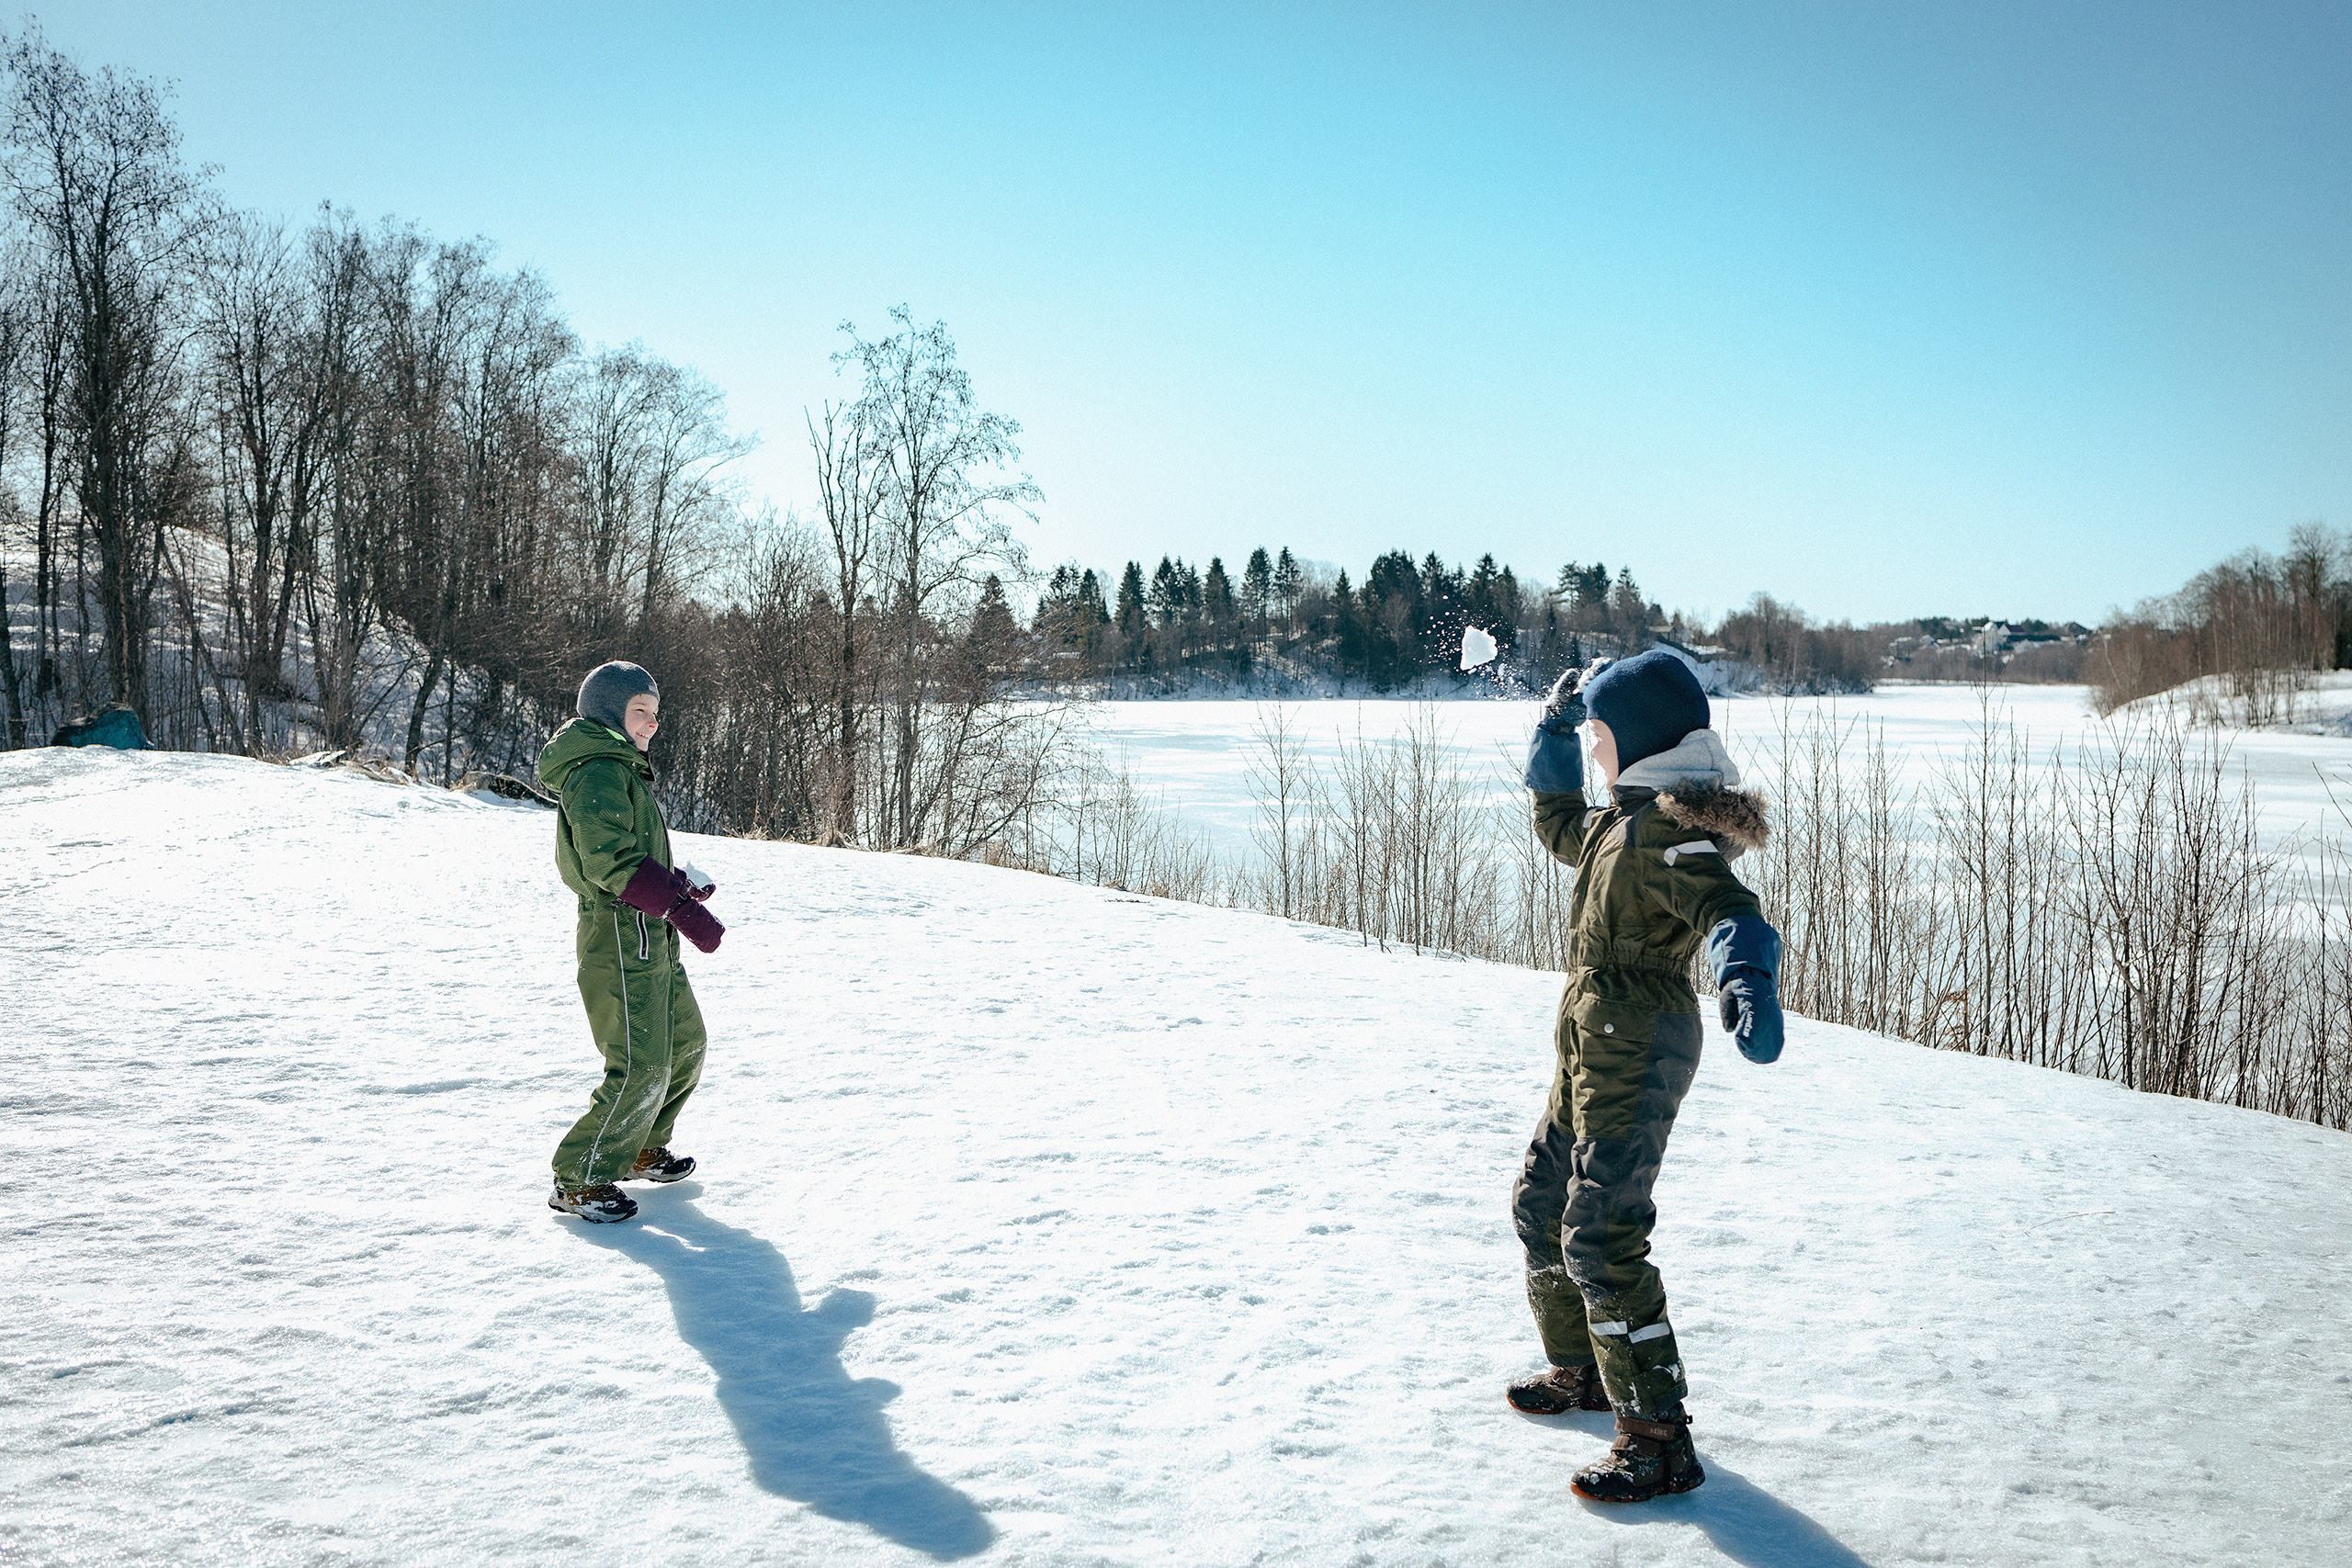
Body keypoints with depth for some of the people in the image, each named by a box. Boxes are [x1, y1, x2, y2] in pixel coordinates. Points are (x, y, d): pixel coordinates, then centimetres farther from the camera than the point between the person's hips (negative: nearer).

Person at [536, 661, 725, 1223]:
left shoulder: (625, 771, 19)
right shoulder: (598, 772, -14)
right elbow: (610, 859, -26)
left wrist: (681, 881, 13)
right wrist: (680, 907, -29)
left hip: (652, 943, 11)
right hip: (621, 938, -11)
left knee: (685, 1043, 18)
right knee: (640, 1067, -10)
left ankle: (640, 1151, 33)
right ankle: (578, 1182, 2)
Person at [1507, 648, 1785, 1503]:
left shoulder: (1667, 828, -19)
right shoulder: (1621, 819, 12)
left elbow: (1727, 909, -35)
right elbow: (1558, 824, 33)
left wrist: (1747, 982, -55)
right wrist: (1553, 727, 26)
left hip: (1637, 1054, -11)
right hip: (1593, 1046, 11)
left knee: (1600, 1239, -13)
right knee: (1540, 1206, 22)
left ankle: (1658, 1439, -5)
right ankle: (1580, 1368, 40)